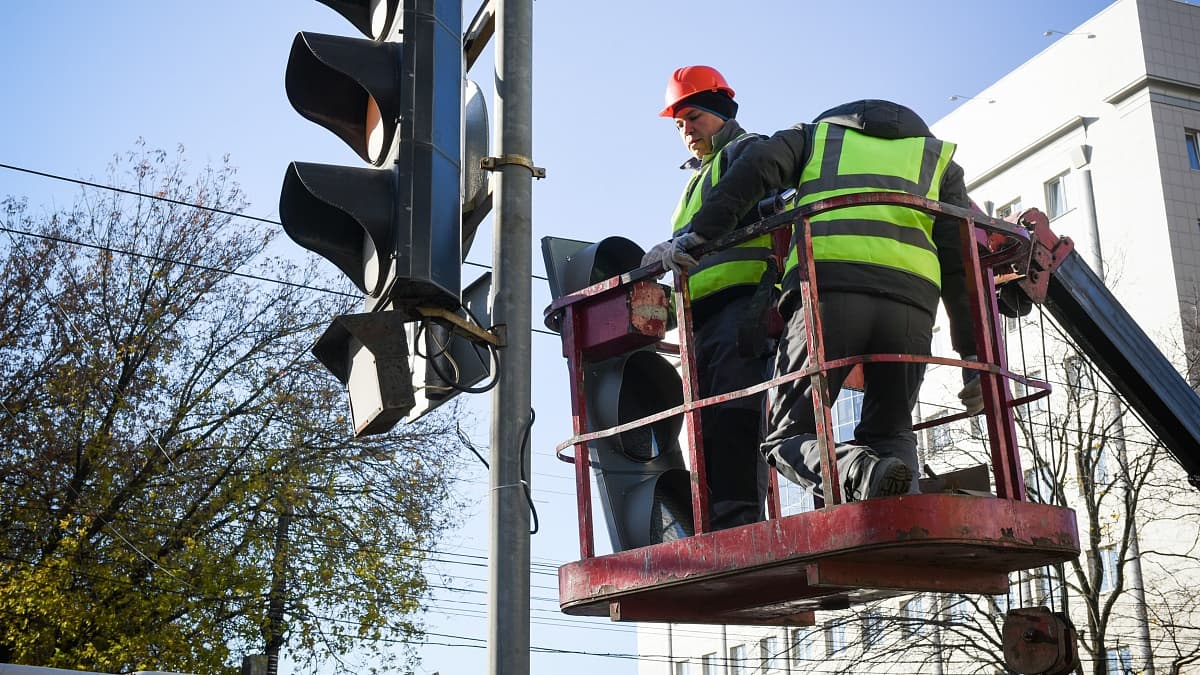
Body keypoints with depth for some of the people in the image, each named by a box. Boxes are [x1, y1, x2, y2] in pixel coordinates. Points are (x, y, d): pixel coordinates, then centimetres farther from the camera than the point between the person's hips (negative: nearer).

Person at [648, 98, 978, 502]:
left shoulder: (816, 133, 30)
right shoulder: (938, 155, 31)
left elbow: (756, 167, 7)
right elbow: (960, 258, 19)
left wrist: (695, 234, 2)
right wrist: (973, 355, 17)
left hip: (826, 289, -2)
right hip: (913, 300, 2)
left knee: (787, 437, 6)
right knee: (889, 434, 19)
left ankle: (860, 473, -28)